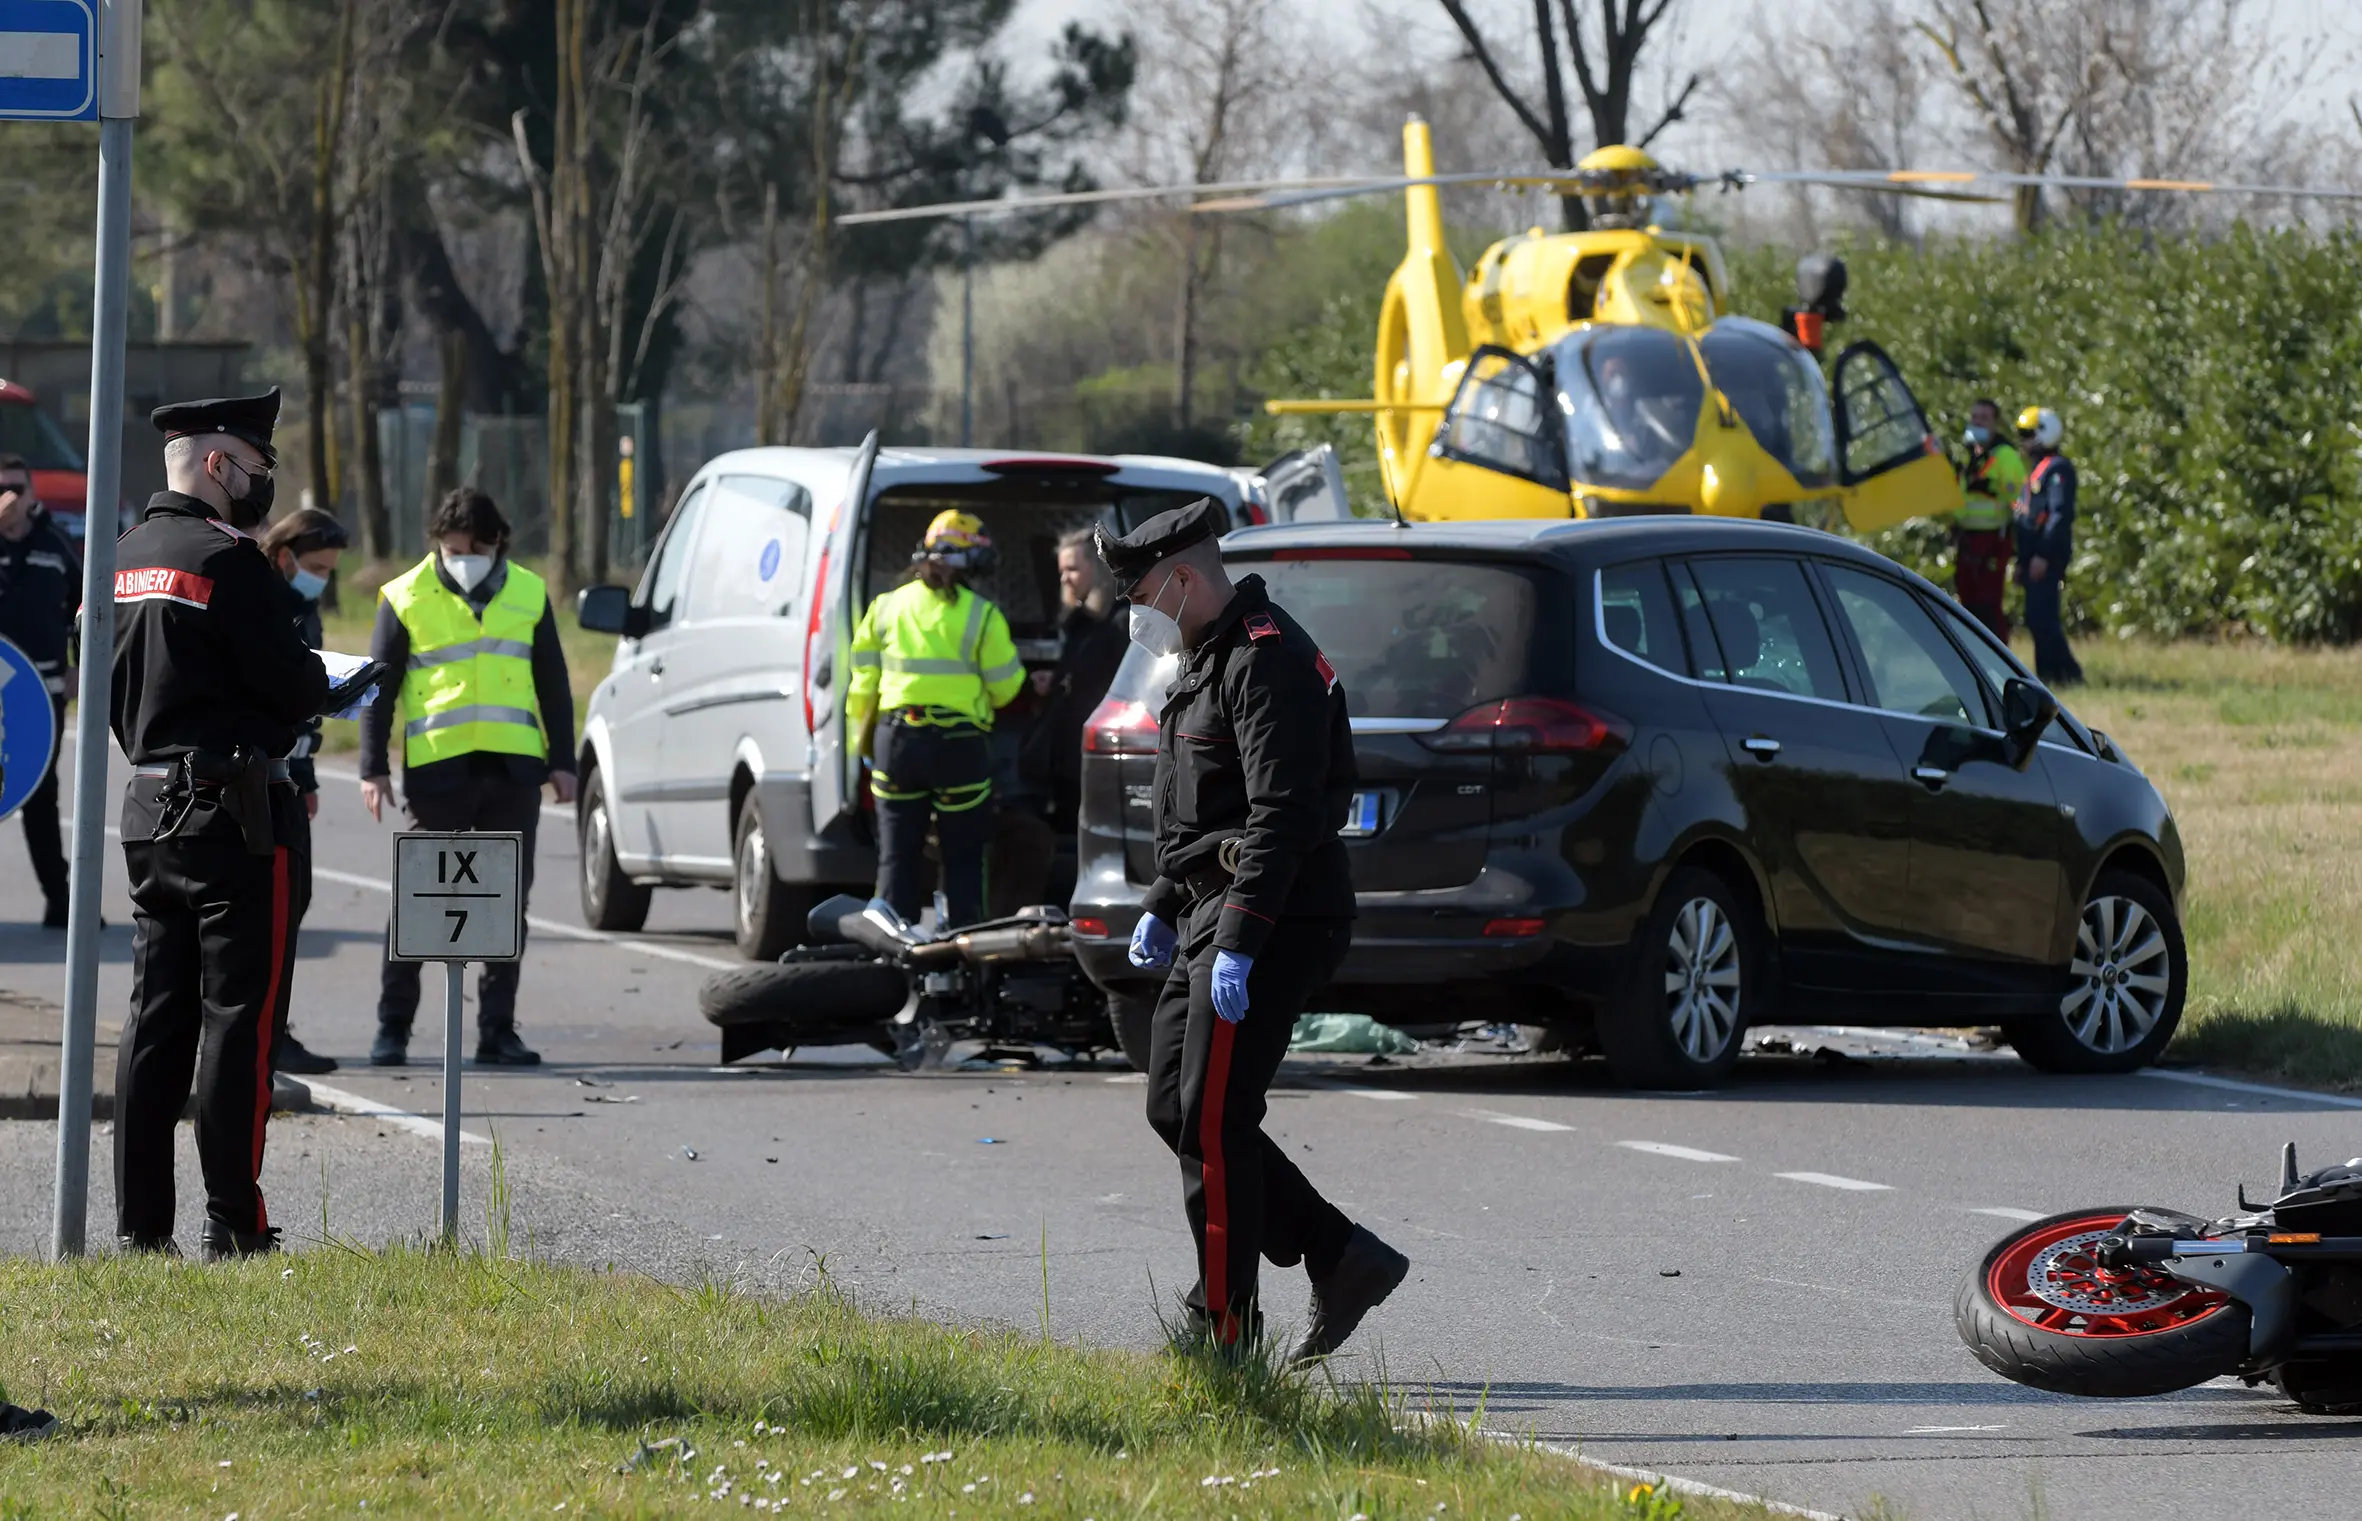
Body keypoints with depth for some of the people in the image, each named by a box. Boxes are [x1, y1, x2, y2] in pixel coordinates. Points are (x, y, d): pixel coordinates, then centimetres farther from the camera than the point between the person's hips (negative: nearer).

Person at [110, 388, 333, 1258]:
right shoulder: (225, 557, -15)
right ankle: (234, 1224, -5)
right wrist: (323, 688, 5)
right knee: (239, 1016, -4)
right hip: (235, 814, -8)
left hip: (150, 807, 8)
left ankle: (140, 1219, 10)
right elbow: (288, 682, -15)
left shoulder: (124, 559, 12)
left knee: (155, 1018, 10)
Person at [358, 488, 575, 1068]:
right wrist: (374, 769, -3)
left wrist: (562, 761, 8)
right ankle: (393, 1027, 5)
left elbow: (553, 686, 14)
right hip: (437, 772, -3)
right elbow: (379, 688, 3)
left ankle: (497, 1030, 10)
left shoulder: (528, 594, 9)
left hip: (513, 771, 3)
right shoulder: (406, 598, 1)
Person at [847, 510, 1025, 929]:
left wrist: (862, 737, 18)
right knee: (962, 859, 8)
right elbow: (1005, 688, -2)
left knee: (898, 858, 9)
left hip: (896, 738, 3)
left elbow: (863, 685, 8)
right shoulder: (981, 617, -7)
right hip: (959, 745, -3)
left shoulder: (885, 609, 5)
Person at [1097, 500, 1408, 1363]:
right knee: (1174, 1108, 9)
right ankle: (1342, 1260, 12)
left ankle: (1225, 1331, -5)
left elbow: (1282, 813, -24)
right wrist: (1161, 908, 24)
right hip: (1216, 916, 11)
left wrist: (1239, 942, -28)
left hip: (1277, 925, -11)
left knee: (1213, 1121, -10)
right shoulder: (1210, 660, 18)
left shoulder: (1267, 662, -17)